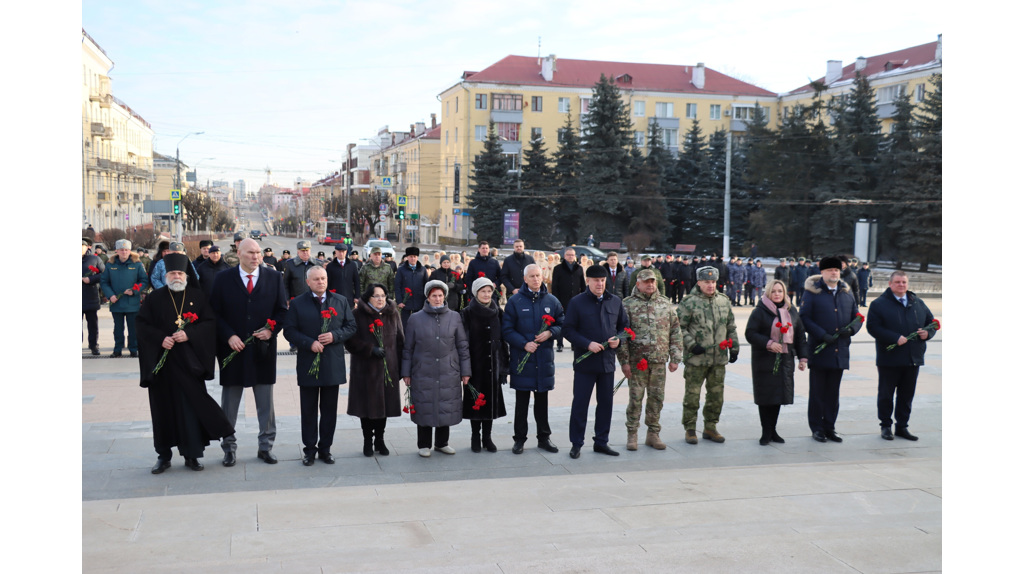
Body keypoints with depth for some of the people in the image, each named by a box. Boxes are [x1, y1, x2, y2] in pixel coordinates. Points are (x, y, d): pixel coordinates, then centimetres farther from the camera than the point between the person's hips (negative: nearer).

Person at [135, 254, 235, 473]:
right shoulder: (155, 298, 5)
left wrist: (189, 334, -15)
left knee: (191, 406, -1)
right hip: (162, 361, 1)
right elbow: (141, 324, 1)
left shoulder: (197, 296, 5)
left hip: (189, 362, -1)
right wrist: (160, 338, -14)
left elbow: (210, 322, -1)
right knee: (163, 408, 6)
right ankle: (164, 456, 17)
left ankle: (192, 455, 9)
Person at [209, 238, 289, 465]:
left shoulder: (274, 277, 3)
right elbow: (215, 312, -2)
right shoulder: (223, 278, 0)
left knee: (266, 403, 8)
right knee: (229, 403, 8)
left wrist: (271, 329, -11)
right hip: (233, 348, -1)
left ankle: (266, 447, 19)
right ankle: (229, 448, 20)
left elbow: (282, 309, 4)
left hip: (263, 348, 1)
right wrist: (229, 336, -13)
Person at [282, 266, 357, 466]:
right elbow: (289, 331, -3)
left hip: (333, 364, 2)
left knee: (330, 409, 8)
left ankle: (325, 448, 18)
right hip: (308, 363, -2)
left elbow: (351, 327, 7)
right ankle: (309, 449, 15)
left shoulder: (341, 301, 8)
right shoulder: (297, 304, 1)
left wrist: (335, 336, -11)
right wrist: (310, 343, -16)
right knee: (308, 409, 5)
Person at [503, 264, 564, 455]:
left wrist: (550, 332, -12)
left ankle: (544, 437, 21)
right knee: (522, 401, 4)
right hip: (521, 358, -2)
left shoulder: (552, 301, 5)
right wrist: (524, 344, -15)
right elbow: (507, 329, -4)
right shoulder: (515, 301, -3)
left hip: (545, 359, 2)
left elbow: (562, 324, 8)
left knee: (542, 400, 11)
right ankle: (519, 439, 13)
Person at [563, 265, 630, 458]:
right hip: (584, 362, -4)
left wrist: (618, 338, -7)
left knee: (606, 402, 11)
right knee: (580, 403, 1)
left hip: (607, 361, 4)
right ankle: (576, 444, 11)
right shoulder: (577, 302, -6)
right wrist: (587, 344, -18)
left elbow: (624, 325, 13)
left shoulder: (615, 302, 6)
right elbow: (568, 330, -8)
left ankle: (601, 442, 23)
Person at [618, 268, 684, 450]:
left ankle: (653, 434, 19)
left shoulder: (666, 303, 8)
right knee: (636, 398, 1)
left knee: (657, 398, 8)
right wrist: (624, 361, -9)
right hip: (637, 360, -3)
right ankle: (631, 434, 13)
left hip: (659, 361, 3)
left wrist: (675, 358, 4)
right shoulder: (628, 304, -2)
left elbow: (675, 332, 10)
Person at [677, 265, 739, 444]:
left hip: (719, 358, 5)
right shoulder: (689, 303, -6)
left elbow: (731, 327, 19)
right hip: (696, 358, -5)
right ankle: (690, 429, 11)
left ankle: (710, 427, 24)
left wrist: (734, 347, 14)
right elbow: (679, 327, -6)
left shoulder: (724, 301, 11)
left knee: (717, 394, 11)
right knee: (692, 395, 0)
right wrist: (691, 345, -15)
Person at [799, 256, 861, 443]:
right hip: (819, 350, -4)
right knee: (817, 391, 2)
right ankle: (817, 428, 11)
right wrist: (822, 335, -17)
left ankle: (829, 427, 18)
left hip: (840, 351, 5)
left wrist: (851, 329, -6)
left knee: (833, 392, 10)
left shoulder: (847, 292, 13)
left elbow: (857, 317, 16)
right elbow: (804, 318, -8)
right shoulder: (812, 292, -3)